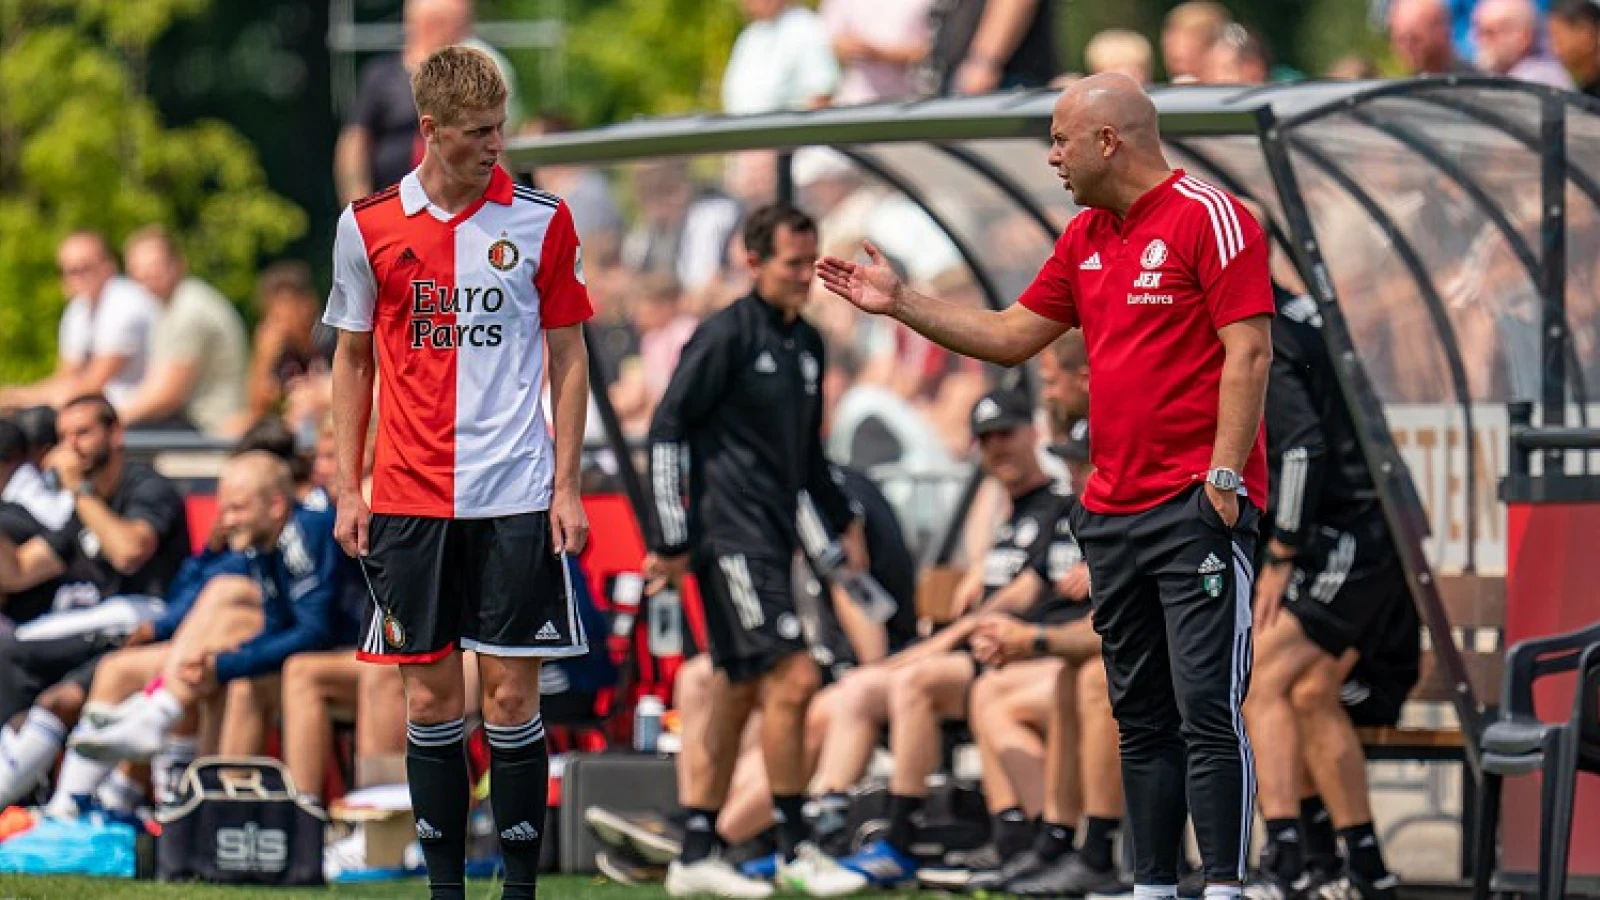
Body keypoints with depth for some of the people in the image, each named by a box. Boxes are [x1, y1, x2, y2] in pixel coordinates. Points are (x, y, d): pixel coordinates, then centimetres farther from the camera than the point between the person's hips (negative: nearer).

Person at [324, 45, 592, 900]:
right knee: (430, 693, 4)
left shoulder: (541, 221, 0)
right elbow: (352, 358, 11)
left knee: (511, 693, -3)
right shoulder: (368, 226, 3)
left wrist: (567, 487, -2)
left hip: (515, 499, -1)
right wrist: (348, 490, 5)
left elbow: (568, 358, 5)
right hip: (408, 501, 1)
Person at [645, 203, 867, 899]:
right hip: (729, 537, -9)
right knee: (793, 678, -14)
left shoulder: (806, 343, 14)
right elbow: (667, 430, -11)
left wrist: (841, 519, 20)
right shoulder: (726, 336, -10)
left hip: (772, 539, 9)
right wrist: (672, 540, -14)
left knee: (739, 693, 10)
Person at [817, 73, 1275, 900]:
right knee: (1140, 717, 9)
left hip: (1197, 508, -8)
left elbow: (1247, 351, -13)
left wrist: (1224, 475, -19)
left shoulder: (1207, 218, -8)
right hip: (1112, 512, 8)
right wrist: (899, 303, 18)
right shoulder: (1084, 239, 17)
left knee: (1207, 709, -11)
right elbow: (1011, 336, 24)